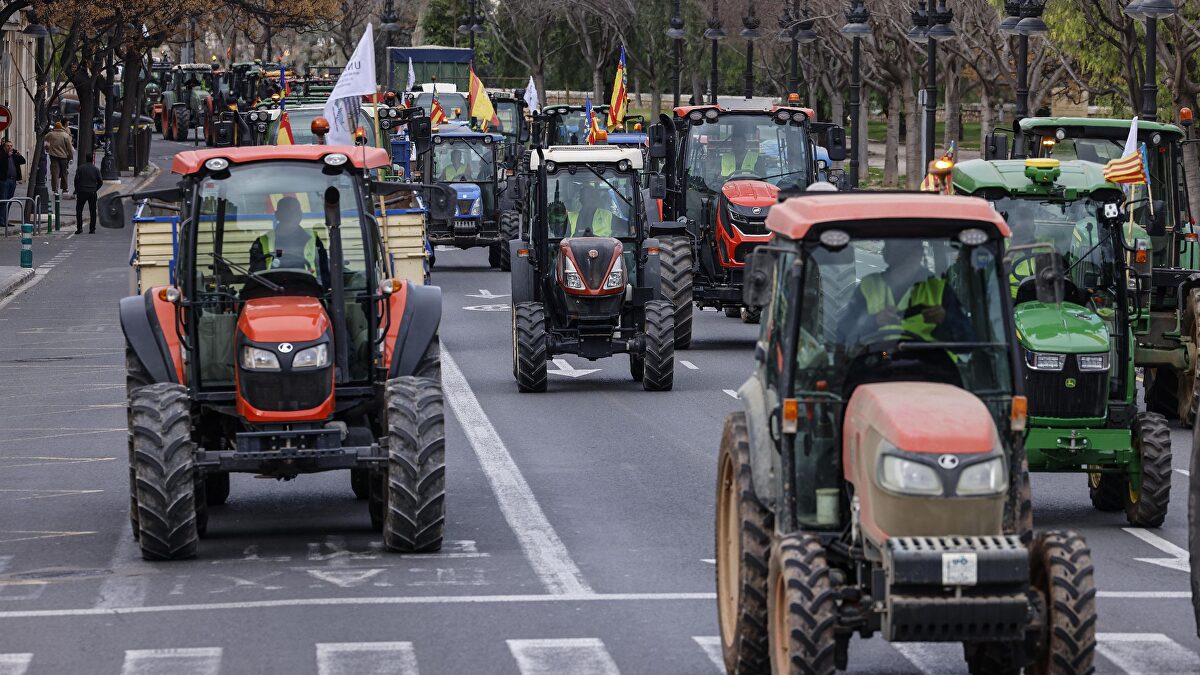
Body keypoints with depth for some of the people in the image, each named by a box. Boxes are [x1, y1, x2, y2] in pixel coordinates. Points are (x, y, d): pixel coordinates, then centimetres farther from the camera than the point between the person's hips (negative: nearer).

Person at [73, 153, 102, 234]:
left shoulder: (80, 169, 0)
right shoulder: (96, 169, 2)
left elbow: (76, 180, -3)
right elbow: (100, 182, 0)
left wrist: (77, 190, 8)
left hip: (82, 192, -1)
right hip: (92, 193, 1)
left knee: (79, 211, 9)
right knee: (92, 212, 7)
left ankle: (79, 228, 1)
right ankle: (92, 229, 4)